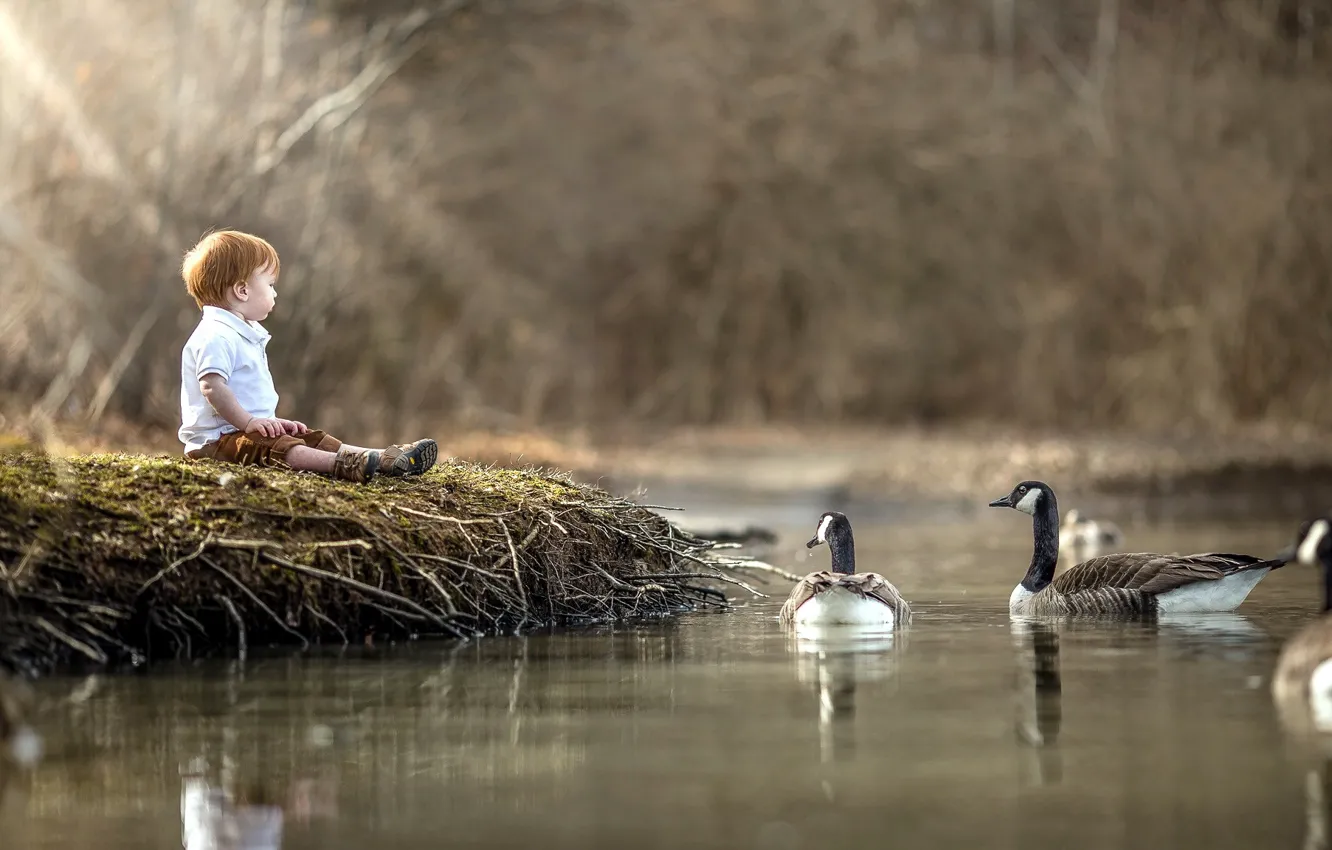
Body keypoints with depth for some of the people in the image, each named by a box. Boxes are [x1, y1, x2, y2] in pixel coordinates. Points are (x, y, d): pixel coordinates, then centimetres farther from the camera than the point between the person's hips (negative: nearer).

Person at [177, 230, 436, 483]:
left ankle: (383, 458, -10)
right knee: (276, 448, -32)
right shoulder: (216, 337, -16)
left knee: (313, 439, 1)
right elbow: (212, 387, -27)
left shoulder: (247, 333, 22)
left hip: (253, 430, 11)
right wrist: (249, 422, -28)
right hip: (216, 440, -11)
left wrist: (272, 422, 19)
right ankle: (339, 465, -56)